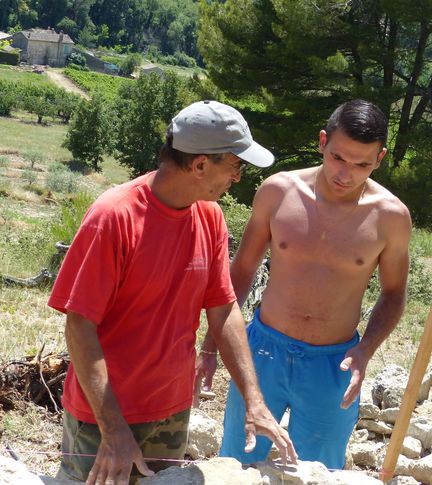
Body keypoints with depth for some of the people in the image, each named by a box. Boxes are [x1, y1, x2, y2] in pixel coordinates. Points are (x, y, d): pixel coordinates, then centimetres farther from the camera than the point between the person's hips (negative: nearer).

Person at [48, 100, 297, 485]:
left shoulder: (210, 216, -3)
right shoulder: (114, 216, -21)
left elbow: (224, 310, 1)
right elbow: (80, 326, -20)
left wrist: (254, 402, -5)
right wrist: (114, 430, -23)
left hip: (174, 410, 6)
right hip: (104, 414, -6)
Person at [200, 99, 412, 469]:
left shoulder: (391, 216, -11)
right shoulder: (278, 191, -10)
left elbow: (394, 293, 3)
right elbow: (244, 268, 2)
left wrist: (366, 349, -14)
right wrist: (213, 339, -1)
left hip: (332, 368, -1)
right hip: (264, 351, 1)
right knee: (235, 464, 17)